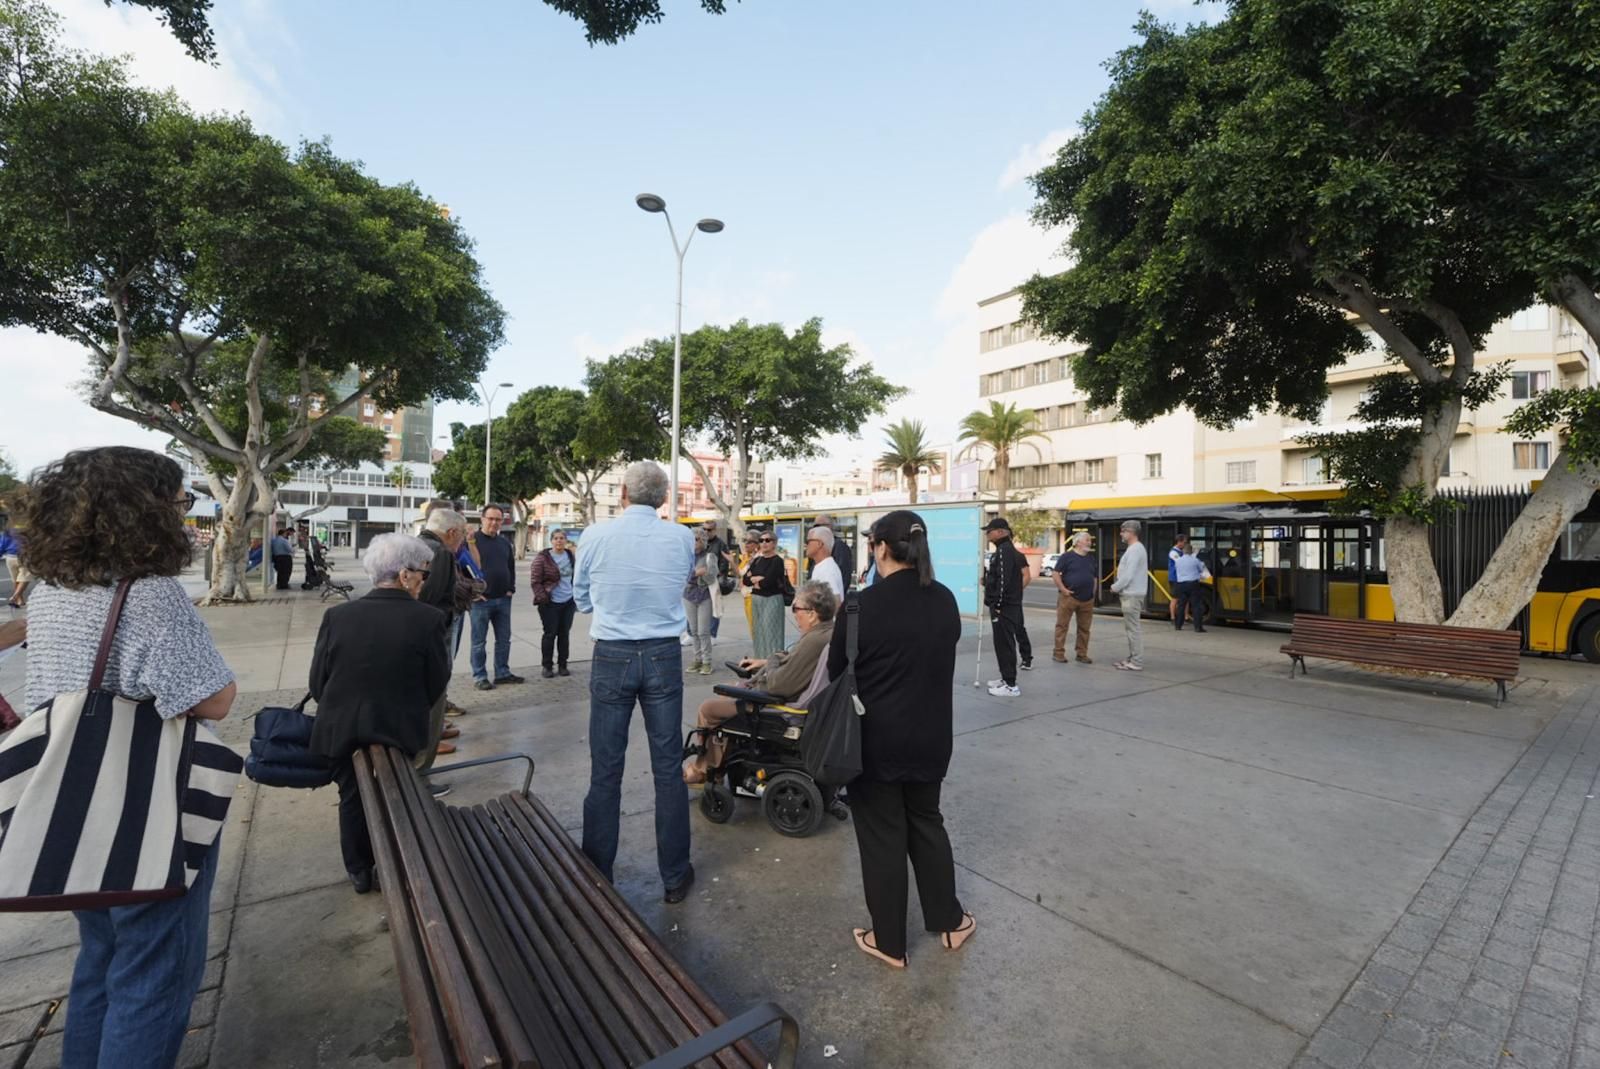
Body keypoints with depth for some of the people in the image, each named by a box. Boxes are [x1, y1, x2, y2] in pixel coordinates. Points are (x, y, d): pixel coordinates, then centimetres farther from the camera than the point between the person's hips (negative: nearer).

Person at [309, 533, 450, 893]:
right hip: (401, 730, -1)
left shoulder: (337, 616, -13)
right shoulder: (428, 619, -20)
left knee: (353, 798, 24)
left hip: (342, 730, 2)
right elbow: (437, 683, -10)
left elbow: (317, 683, -4)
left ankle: (359, 871, 38)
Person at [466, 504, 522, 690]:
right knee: (479, 642, 4)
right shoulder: (472, 540, -7)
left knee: (504, 640, 12)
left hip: (503, 599, 6)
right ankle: (479, 677, 14)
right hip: (481, 600, -6)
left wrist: (511, 588, 10)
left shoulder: (505, 542, 12)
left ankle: (502, 672, 23)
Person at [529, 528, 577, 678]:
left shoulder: (570, 556, 8)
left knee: (564, 634, 10)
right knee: (550, 634, 2)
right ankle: (547, 666, 15)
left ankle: (562, 665, 20)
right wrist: (542, 598, -15)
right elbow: (535, 581, -8)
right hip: (550, 603, -4)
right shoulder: (542, 557, -7)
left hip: (568, 602, 4)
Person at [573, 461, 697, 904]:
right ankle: (674, 876, 24)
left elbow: (582, 599, 7)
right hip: (664, 656, 1)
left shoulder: (596, 536, -7)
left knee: (605, 771, 11)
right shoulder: (682, 538, -5)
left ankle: (597, 878, 26)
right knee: (668, 768, 10)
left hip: (612, 656, -1)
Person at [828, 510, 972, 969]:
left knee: (882, 835, 12)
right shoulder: (945, 600, -3)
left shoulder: (865, 604, -20)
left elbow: (837, 670, -10)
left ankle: (889, 942, 28)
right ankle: (949, 921, 38)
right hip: (931, 735, 5)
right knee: (926, 822, 24)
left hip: (878, 738, -5)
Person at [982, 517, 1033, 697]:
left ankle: (1010, 685, -1)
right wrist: (988, 580, 14)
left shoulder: (1004, 551, -16)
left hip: (1004, 606, -11)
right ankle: (1006, 679, 25)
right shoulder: (1010, 550, 16)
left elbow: (1003, 580, -22)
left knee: (1004, 644, -6)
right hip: (1011, 604, 11)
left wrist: (997, 605, -21)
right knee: (1007, 642, 16)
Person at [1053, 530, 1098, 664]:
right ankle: (1059, 653, 4)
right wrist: (1063, 589, -14)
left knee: (1084, 628, 8)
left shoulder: (1092, 559, 16)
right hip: (1069, 597, -6)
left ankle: (1082, 654, 18)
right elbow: (1056, 573, -7)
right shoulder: (1067, 556, -4)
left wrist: (1093, 592, 12)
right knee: (1062, 625, -2)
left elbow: (1095, 577, 22)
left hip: (1087, 599, 6)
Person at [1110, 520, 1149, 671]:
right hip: (1130, 594, 11)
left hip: (1132, 596, -11)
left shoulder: (1135, 549, -17)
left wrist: (1115, 587, -10)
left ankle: (1137, 663, -2)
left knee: (1133, 629, -6)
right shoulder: (1134, 548, 16)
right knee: (1130, 629, 15)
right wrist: (1118, 587, 10)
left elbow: (1128, 575, -22)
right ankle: (1132, 659, 22)